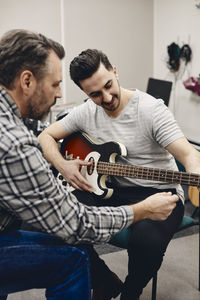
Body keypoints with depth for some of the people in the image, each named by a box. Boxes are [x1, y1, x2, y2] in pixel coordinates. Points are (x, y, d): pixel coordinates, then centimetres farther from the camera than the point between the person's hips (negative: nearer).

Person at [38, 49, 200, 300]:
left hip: (158, 192, -4)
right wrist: (62, 165, -10)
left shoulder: (151, 108, -14)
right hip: (111, 191, 5)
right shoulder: (86, 112, 2)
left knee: (147, 240, -36)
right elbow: (46, 136, 11)